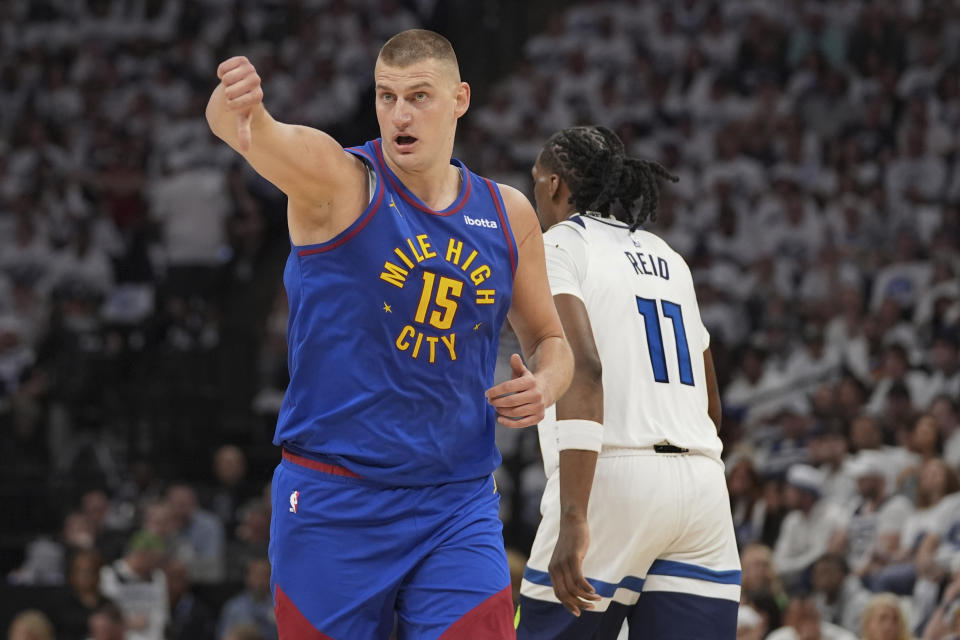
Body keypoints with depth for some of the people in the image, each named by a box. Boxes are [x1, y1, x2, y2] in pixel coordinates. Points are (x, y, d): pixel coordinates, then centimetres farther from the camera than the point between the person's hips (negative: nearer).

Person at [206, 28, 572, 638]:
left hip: (457, 510, 3)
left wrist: (544, 385, -4)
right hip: (333, 505, -3)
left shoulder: (507, 215, 7)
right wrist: (236, 109, -54)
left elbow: (550, 341, 20)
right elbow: (263, 139, -29)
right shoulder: (337, 181, -7)